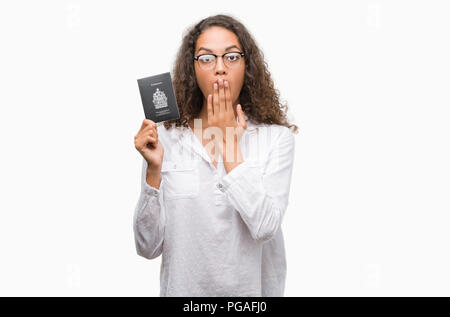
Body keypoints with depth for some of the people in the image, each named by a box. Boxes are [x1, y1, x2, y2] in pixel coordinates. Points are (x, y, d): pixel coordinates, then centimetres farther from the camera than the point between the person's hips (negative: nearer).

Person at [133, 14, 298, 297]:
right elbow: (148, 247, -8)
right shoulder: (165, 138, -7)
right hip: (185, 287, 1)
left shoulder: (276, 137, -9)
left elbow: (264, 229, -22)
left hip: (253, 287, 0)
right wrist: (154, 169, -20)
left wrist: (229, 143, -17)